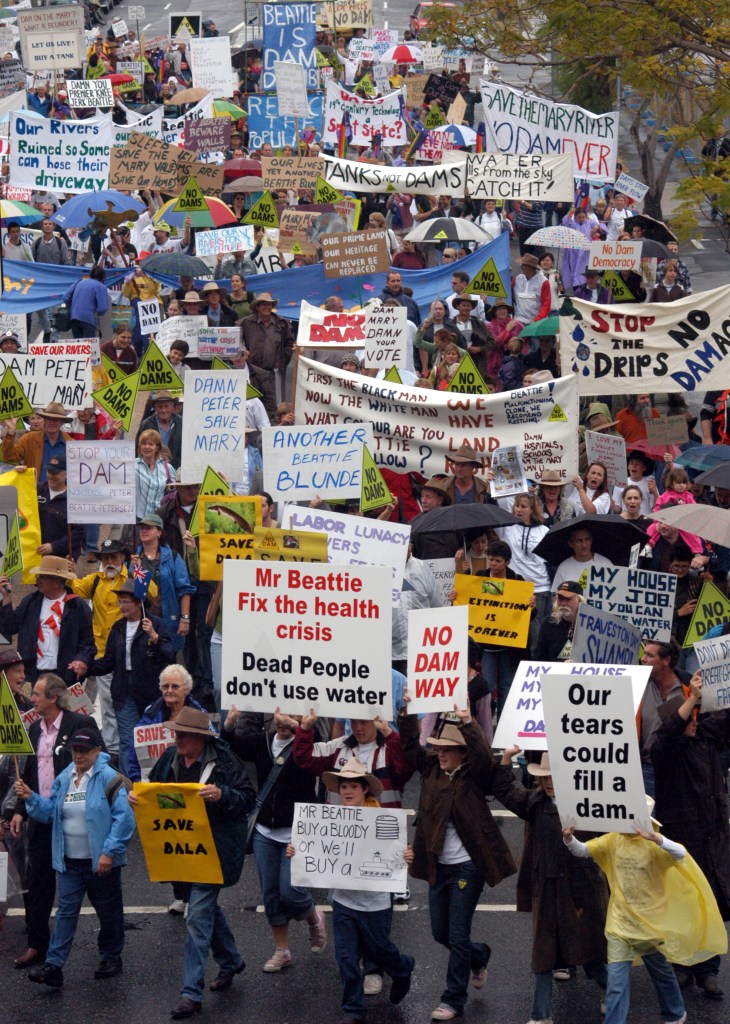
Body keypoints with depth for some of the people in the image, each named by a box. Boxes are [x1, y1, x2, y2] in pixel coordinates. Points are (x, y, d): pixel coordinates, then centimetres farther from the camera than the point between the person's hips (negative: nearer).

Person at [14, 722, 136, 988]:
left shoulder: (109, 778, -13)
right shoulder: (64, 778, 8)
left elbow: (124, 818, -18)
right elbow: (50, 812, 12)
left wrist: (109, 852, -21)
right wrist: (31, 798, -6)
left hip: (101, 863, -5)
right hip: (69, 861, 5)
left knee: (108, 912, 11)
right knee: (65, 912, 0)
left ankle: (111, 957, 29)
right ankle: (54, 966, -4)